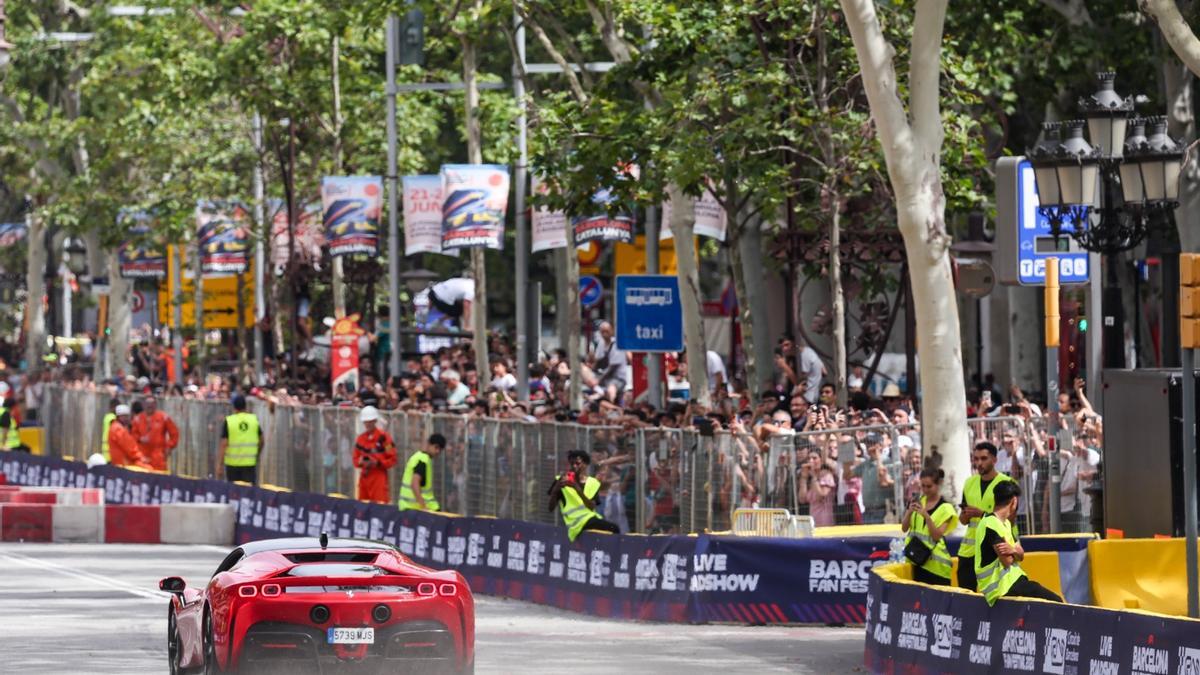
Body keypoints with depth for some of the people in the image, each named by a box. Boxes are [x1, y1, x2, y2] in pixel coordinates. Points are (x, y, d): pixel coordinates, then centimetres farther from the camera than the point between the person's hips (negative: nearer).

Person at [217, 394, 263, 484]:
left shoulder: (228, 421, -7)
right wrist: (257, 455, 27)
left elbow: (224, 444, -10)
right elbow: (261, 441, 10)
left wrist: (219, 464, -7)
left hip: (232, 463, -1)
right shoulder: (254, 419, 1)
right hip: (250, 463, 1)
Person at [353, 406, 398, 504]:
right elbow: (356, 458, 18)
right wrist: (361, 461, -5)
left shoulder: (384, 437, -6)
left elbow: (392, 460, -6)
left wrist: (377, 463, -17)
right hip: (364, 477, 6)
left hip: (379, 477, -6)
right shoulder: (360, 439, 11)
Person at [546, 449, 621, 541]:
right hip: (576, 521, -5)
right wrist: (556, 489, -17)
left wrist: (577, 488, -16)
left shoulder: (593, 483, 14)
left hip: (592, 518, 5)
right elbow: (550, 508, -1)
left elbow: (591, 507, -3)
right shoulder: (562, 481, 7)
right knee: (613, 528, -24)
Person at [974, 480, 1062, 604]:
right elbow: (1007, 561, -20)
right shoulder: (991, 524, -17)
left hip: (1012, 579, 10)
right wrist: (1014, 551, 3)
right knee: (1055, 602, -14)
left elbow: (1021, 555, 12)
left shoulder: (1005, 523, 15)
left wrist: (1013, 550, -12)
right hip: (1003, 586, -10)